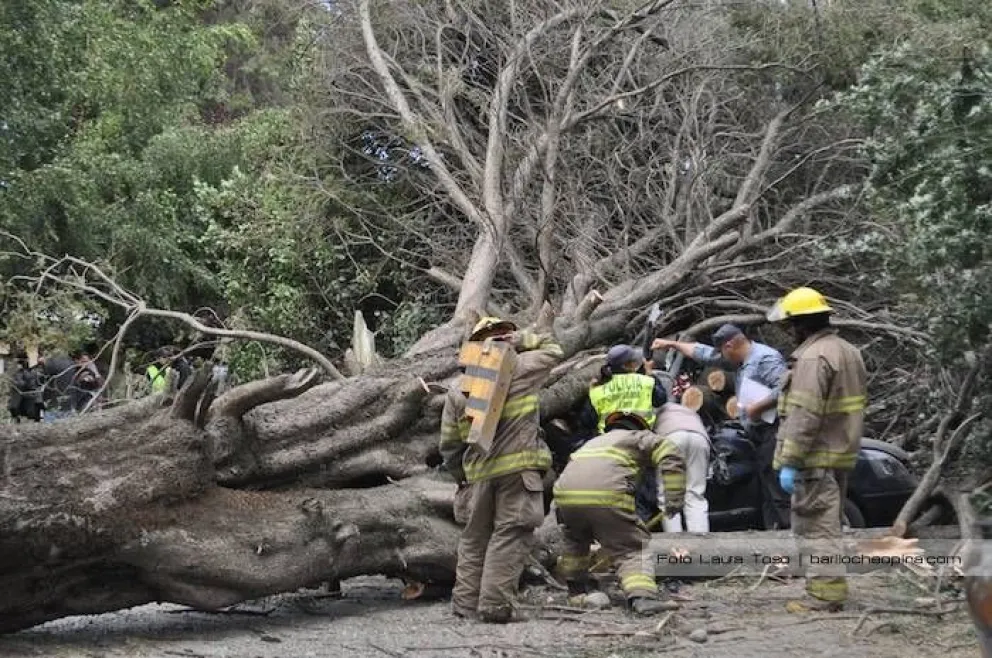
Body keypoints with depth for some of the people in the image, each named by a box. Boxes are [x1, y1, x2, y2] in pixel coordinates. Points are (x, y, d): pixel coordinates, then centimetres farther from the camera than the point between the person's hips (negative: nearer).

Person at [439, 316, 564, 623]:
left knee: (475, 537, 15)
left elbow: (449, 445, 12)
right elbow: (552, 349, 16)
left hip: (478, 473, 5)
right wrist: (519, 339, 12)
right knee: (510, 534, -2)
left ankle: (465, 601, 17)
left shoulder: (457, 391, 11)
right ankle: (494, 604, -8)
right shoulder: (518, 369, -1)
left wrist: (461, 477, 24)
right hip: (518, 468, -4)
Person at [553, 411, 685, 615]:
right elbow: (671, 457, 6)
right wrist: (674, 499, 5)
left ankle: (575, 584, 43)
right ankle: (642, 597, -21)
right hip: (607, 497, -5)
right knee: (634, 549, 0)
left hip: (565, 494, 5)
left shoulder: (593, 442, 40)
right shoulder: (640, 437, 24)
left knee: (575, 538, 35)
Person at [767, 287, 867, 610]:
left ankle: (826, 593, -6)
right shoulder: (849, 352, 14)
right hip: (841, 454, 10)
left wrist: (789, 462, -21)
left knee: (816, 527, -6)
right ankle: (827, 587, 26)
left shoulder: (813, 358, -18)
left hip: (817, 459, -10)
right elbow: (855, 405, 21)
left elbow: (804, 417, -24)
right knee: (827, 524, 18)